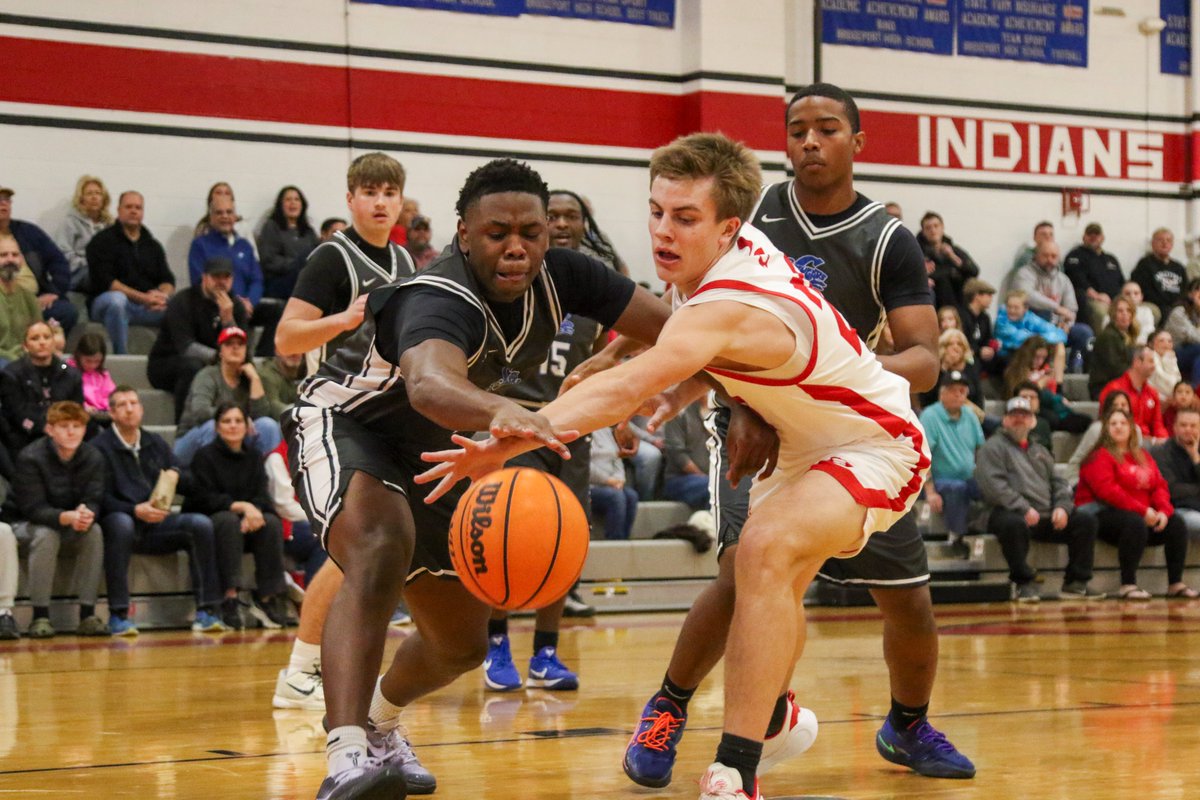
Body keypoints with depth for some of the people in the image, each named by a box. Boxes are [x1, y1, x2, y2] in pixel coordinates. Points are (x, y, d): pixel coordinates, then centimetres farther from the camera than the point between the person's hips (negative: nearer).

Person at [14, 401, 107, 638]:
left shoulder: (94, 458, -9)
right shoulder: (30, 458, -21)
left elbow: (93, 500, -15)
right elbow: (33, 508, -26)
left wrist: (86, 514, -42)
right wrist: (67, 517, -44)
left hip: (72, 529, 3)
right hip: (29, 525, -3)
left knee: (95, 531, -26)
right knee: (46, 535, -35)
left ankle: (87, 615, -25)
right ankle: (40, 616, -29)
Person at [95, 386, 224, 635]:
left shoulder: (156, 443, 17)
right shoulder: (100, 447, 1)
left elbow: (188, 487, 13)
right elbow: (102, 498, -9)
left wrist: (177, 476, -10)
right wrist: (135, 510, -24)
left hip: (156, 524, 5)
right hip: (121, 521, -5)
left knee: (201, 524, -19)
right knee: (121, 523, -39)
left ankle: (206, 610, -19)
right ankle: (118, 615, -35)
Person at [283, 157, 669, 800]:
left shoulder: (557, 277, -14)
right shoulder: (439, 300, -35)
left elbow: (671, 329, -5)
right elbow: (428, 384, -59)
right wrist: (500, 411, -79)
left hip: (428, 453, 8)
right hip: (341, 423, -8)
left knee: (462, 645, 14)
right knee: (381, 550, -40)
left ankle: (380, 721, 46)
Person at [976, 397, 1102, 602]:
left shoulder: (1039, 451, 28)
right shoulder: (993, 447, 7)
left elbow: (1058, 483, 22)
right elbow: (993, 485, -9)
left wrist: (1062, 506, -1)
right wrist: (1024, 509, -19)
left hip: (1047, 515, 6)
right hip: (1011, 513, -6)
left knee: (1086, 521, -10)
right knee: (1014, 524, -40)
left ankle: (1076, 583, -5)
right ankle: (1024, 583, -25)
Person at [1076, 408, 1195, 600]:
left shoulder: (1143, 457, 19)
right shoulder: (1099, 457, -5)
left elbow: (1160, 486, 12)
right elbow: (1107, 490, -18)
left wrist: (1164, 510, -10)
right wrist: (1142, 511, -22)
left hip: (1145, 515, 7)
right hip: (1104, 514, -7)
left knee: (1176, 523, -11)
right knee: (1135, 523, -36)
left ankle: (1176, 584, -9)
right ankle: (1127, 585, -35)